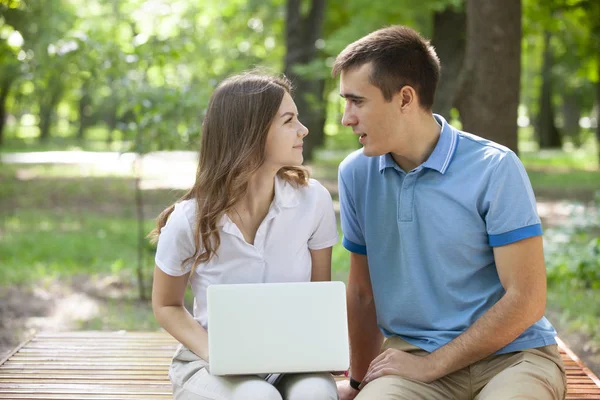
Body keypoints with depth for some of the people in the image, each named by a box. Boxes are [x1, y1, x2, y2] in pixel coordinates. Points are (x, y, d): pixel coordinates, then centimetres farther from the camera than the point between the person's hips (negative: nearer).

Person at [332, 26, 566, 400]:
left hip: (511, 352, -2)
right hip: (412, 353, 2)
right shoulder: (355, 173, 2)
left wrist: (429, 365, -12)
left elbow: (526, 301, -13)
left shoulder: (495, 169, -11)